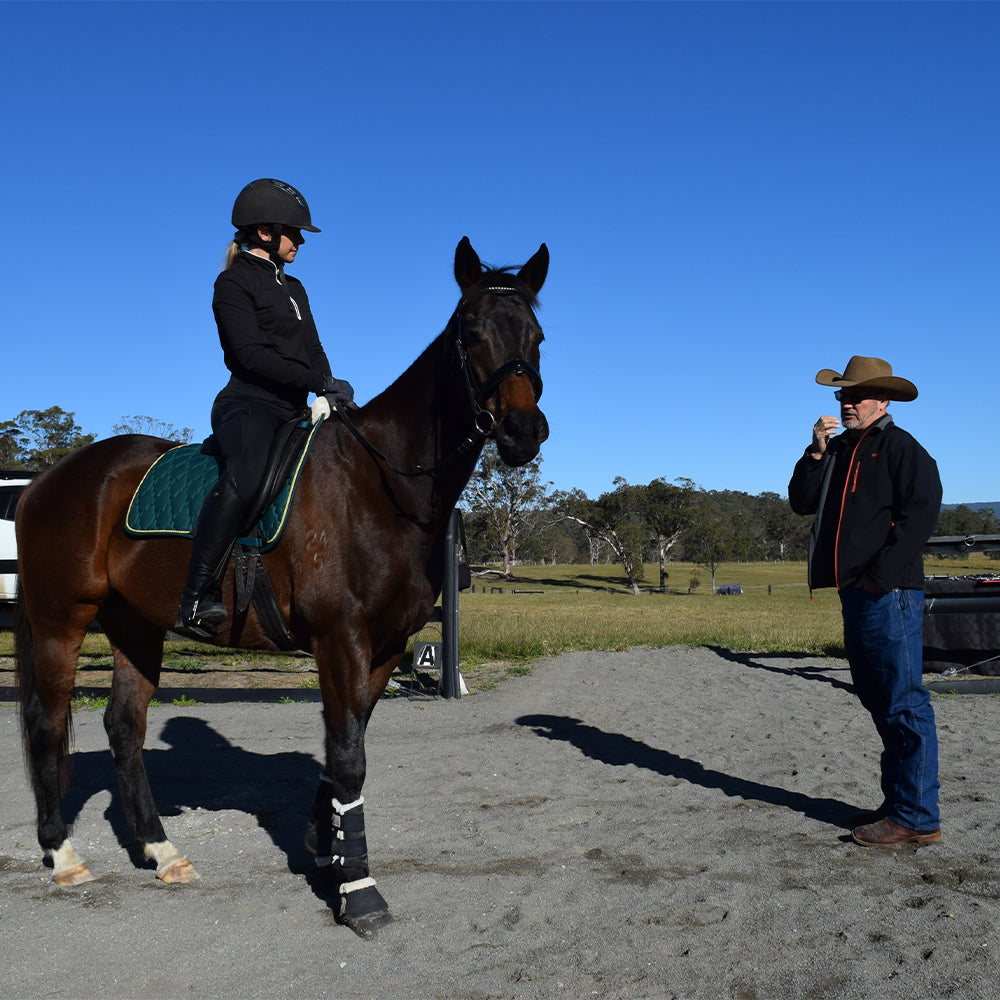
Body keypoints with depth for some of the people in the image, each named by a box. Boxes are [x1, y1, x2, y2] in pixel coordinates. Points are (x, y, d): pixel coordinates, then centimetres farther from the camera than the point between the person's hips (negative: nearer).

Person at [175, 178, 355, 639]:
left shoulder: (293, 288, 25)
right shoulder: (233, 283, -1)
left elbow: (314, 353, 19)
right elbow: (251, 354, -14)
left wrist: (328, 394, -2)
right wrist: (320, 383, -18)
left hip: (293, 411, 9)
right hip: (248, 405, -9)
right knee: (243, 478, -38)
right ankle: (195, 600, -37)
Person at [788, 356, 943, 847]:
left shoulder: (900, 447, -5)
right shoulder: (839, 449, 19)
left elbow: (921, 511, -15)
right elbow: (801, 502, 12)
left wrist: (880, 576, -17)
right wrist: (816, 452, -2)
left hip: (890, 594, -9)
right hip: (854, 595, 9)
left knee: (904, 704, -6)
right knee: (881, 703, 14)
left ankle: (917, 817, 0)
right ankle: (898, 803, 23)